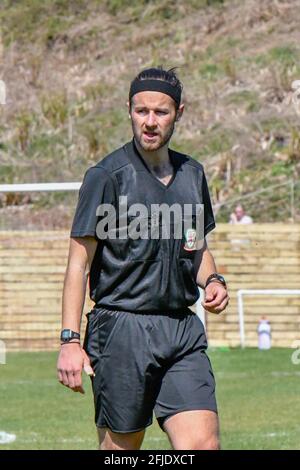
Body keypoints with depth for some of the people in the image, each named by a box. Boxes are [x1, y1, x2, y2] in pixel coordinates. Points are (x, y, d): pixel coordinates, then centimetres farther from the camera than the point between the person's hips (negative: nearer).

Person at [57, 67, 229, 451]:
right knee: (119, 449, 1)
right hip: (121, 331, -5)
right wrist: (70, 340, -13)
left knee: (203, 445, -9)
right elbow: (79, 262, -6)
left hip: (183, 332, 5)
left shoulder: (192, 174, 12)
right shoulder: (106, 176, -5)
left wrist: (212, 281, 6)